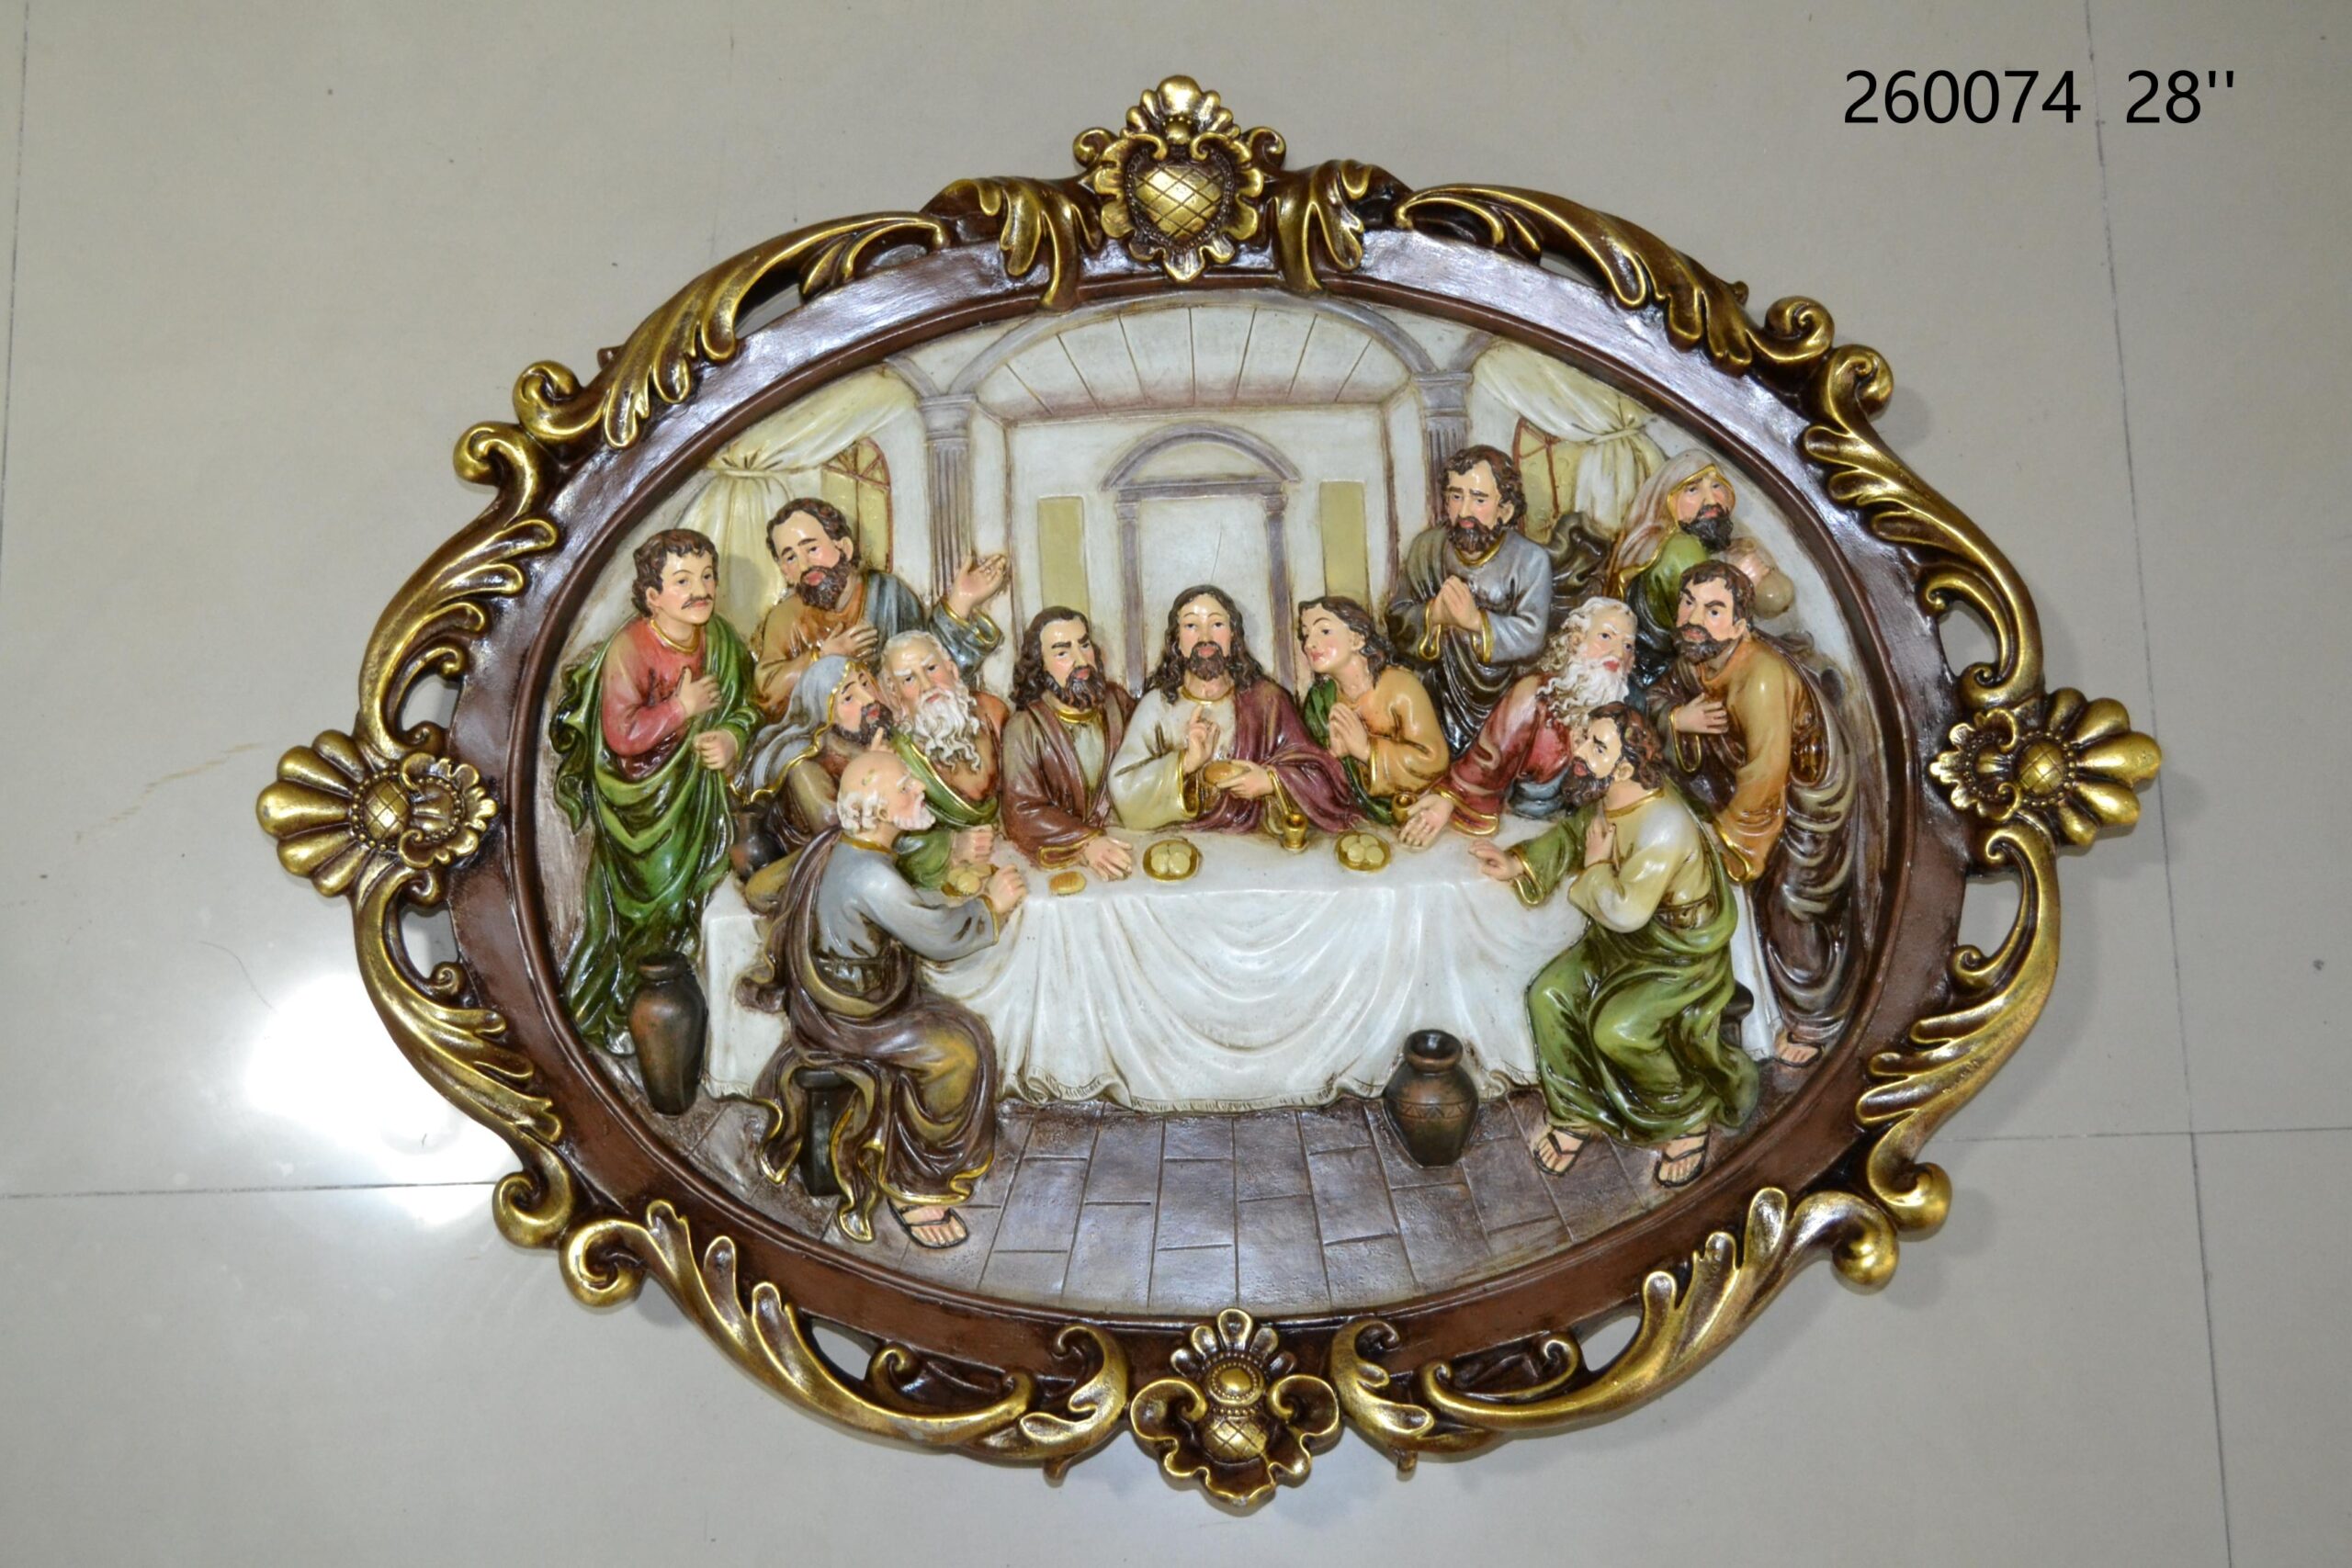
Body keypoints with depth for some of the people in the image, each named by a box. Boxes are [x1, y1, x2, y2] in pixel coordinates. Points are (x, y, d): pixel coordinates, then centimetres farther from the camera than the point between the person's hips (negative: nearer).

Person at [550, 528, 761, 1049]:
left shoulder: (721, 641, -4)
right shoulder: (629, 649, -22)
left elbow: (740, 708, 4)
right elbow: (622, 735, -27)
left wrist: (731, 738, -17)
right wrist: (682, 708, -25)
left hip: (692, 797, 6)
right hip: (635, 804, -6)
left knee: (682, 904, 13)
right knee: (628, 909, 1)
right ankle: (605, 1015, 19)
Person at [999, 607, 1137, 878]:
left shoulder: (1117, 701, 5)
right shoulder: (1024, 728, -8)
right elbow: (1023, 812, -12)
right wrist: (1085, 844, -23)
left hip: (1123, 840, 3)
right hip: (1062, 857, -3)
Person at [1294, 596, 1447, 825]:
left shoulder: (1399, 686, -14)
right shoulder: (1318, 701, -2)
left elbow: (1433, 760, -20)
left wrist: (1367, 749, -23)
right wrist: (1334, 753, -19)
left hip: (1418, 804, -4)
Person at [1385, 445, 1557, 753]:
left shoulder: (1530, 560, -9)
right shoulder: (1425, 547, 0)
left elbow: (1531, 636, -17)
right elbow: (1396, 617, -3)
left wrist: (1476, 620, -29)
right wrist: (1433, 615, -23)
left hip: (1503, 701, -2)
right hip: (1435, 697, 2)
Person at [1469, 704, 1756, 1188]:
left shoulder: (1664, 824, -33)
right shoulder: (1602, 802, -6)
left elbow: (1626, 911, -34)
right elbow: (1570, 834, 15)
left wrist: (1595, 868, -16)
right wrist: (1518, 863, 0)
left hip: (1681, 956, -8)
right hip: (1622, 942, 8)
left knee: (1619, 1030, -25)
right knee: (1549, 995, -7)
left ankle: (1692, 1116, 2)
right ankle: (1574, 1114, 9)